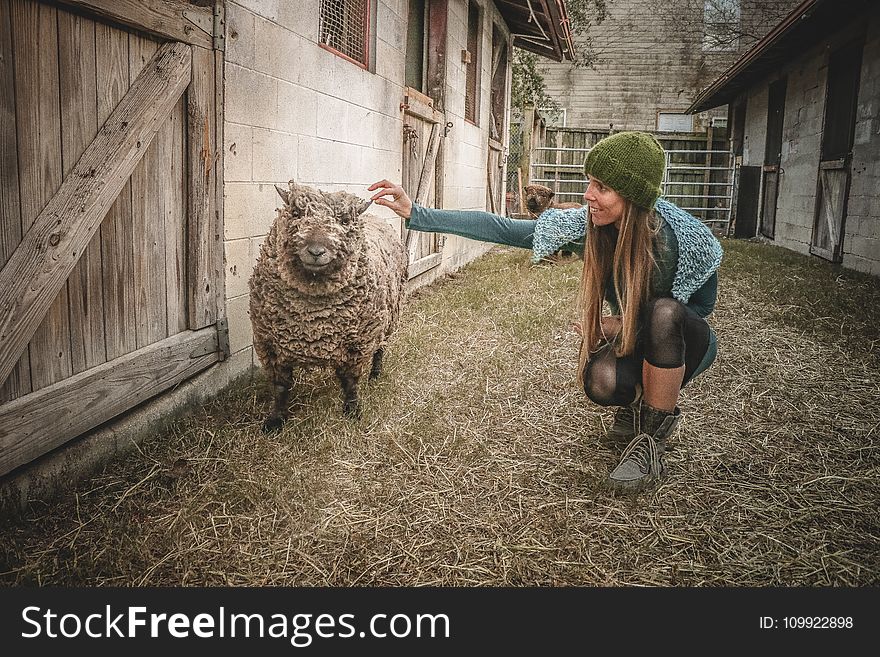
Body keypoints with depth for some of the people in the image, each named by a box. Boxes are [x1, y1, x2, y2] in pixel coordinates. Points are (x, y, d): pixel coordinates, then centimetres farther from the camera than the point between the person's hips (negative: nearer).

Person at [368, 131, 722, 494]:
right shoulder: (588, 226, -20)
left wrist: (622, 326, -20)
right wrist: (415, 213, -23)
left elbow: (703, 304, -10)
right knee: (600, 382, -33)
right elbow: (501, 229, -19)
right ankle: (636, 402, 5)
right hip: (630, 342, 2)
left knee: (664, 313, -37)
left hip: (683, 343, -2)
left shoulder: (673, 238, -27)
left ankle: (653, 440, -20)